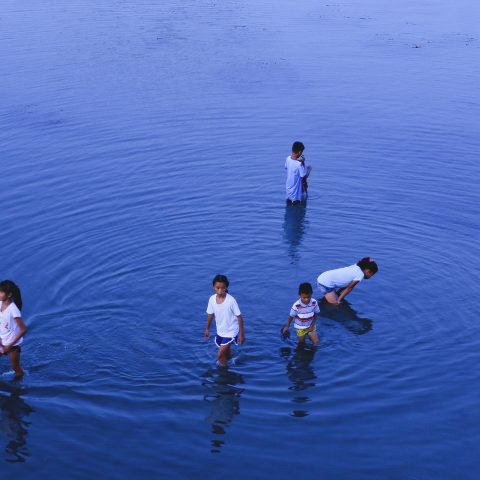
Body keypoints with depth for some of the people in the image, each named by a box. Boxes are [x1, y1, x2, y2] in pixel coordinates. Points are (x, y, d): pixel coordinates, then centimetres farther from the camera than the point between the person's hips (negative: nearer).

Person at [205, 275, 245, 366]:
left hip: (231, 332, -5)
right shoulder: (212, 299, -13)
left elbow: (239, 317, -18)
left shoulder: (231, 300, -26)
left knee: (220, 355, -8)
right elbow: (210, 314, 4)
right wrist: (207, 329, 14)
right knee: (225, 352, 24)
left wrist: (241, 334, -14)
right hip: (220, 331, 5)